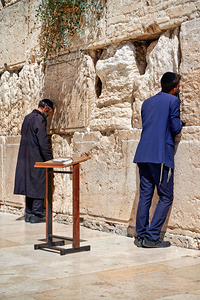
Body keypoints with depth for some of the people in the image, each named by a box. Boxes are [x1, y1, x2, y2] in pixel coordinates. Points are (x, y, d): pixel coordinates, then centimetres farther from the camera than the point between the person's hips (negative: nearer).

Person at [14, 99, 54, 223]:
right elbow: (43, 142, -19)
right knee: (39, 184, 0)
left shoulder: (27, 118, 14)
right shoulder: (39, 119, -14)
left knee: (29, 184, 12)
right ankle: (36, 213, 3)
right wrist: (50, 159, -12)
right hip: (36, 158, -8)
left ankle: (29, 213, 16)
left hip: (25, 157, 8)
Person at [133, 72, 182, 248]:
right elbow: (176, 129, -5)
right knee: (166, 197, 0)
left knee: (145, 196, 9)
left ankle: (141, 236, 9)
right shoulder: (173, 100, -1)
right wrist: (180, 122, 16)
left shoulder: (147, 103, 19)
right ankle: (152, 237, -5)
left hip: (143, 154, 7)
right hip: (162, 155, -7)